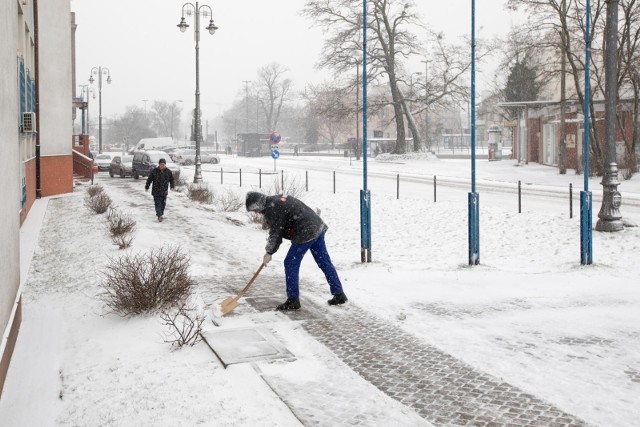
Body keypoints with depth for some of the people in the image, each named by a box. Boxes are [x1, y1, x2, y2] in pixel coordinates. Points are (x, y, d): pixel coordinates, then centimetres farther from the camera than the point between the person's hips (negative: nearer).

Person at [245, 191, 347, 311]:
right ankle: (339, 295, 18)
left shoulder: (271, 210, -13)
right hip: (317, 227, 10)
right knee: (324, 262, 14)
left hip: (305, 233, -10)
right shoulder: (277, 200, 19)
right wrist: (270, 248, 22)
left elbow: (276, 233, -10)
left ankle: (292, 301, 6)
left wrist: (269, 252, 2)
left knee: (291, 263, 0)